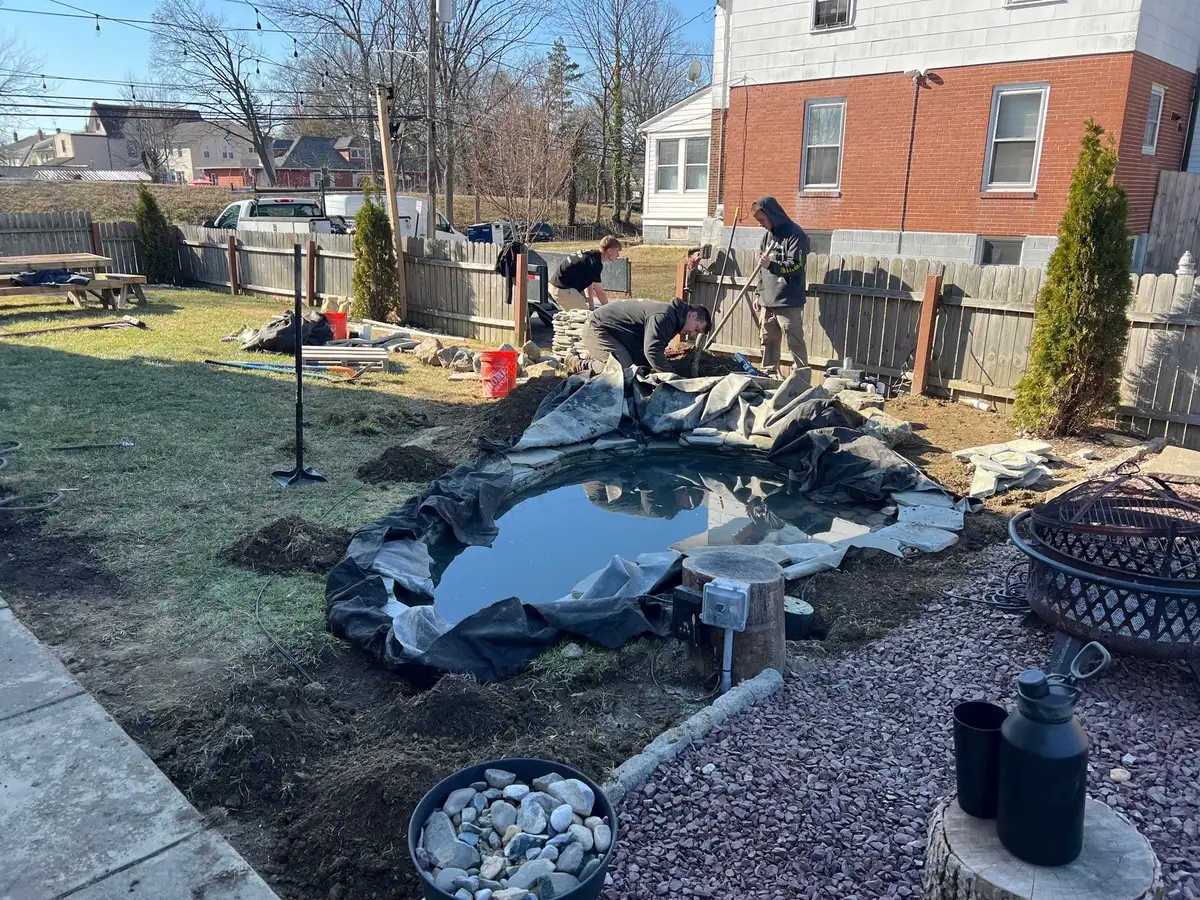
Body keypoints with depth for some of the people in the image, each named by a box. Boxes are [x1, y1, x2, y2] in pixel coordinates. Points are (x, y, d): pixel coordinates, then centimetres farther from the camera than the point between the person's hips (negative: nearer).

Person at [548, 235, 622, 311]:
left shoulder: (592, 254, 9)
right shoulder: (595, 262, -20)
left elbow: (589, 284, 12)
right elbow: (599, 291, -15)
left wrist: (592, 307, 11)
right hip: (562, 289, -10)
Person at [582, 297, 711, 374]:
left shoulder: (673, 321, 9)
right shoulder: (664, 316, -25)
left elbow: (658, 350, 13)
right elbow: (652, 351, -34)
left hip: (609, 330, 10)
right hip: (596, 328, -10)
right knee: (624, 368, -26)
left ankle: (593, 357, 16)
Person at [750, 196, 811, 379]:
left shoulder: (795, 234, -10)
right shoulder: (769, 235, 15)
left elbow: (796, 266, -17)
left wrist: (772, 265, -31)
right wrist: (759, 295, 19)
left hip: (788, 302, -8)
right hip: (768, 301, 8)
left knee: (795, 343, -5)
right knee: (768, 341, 13)